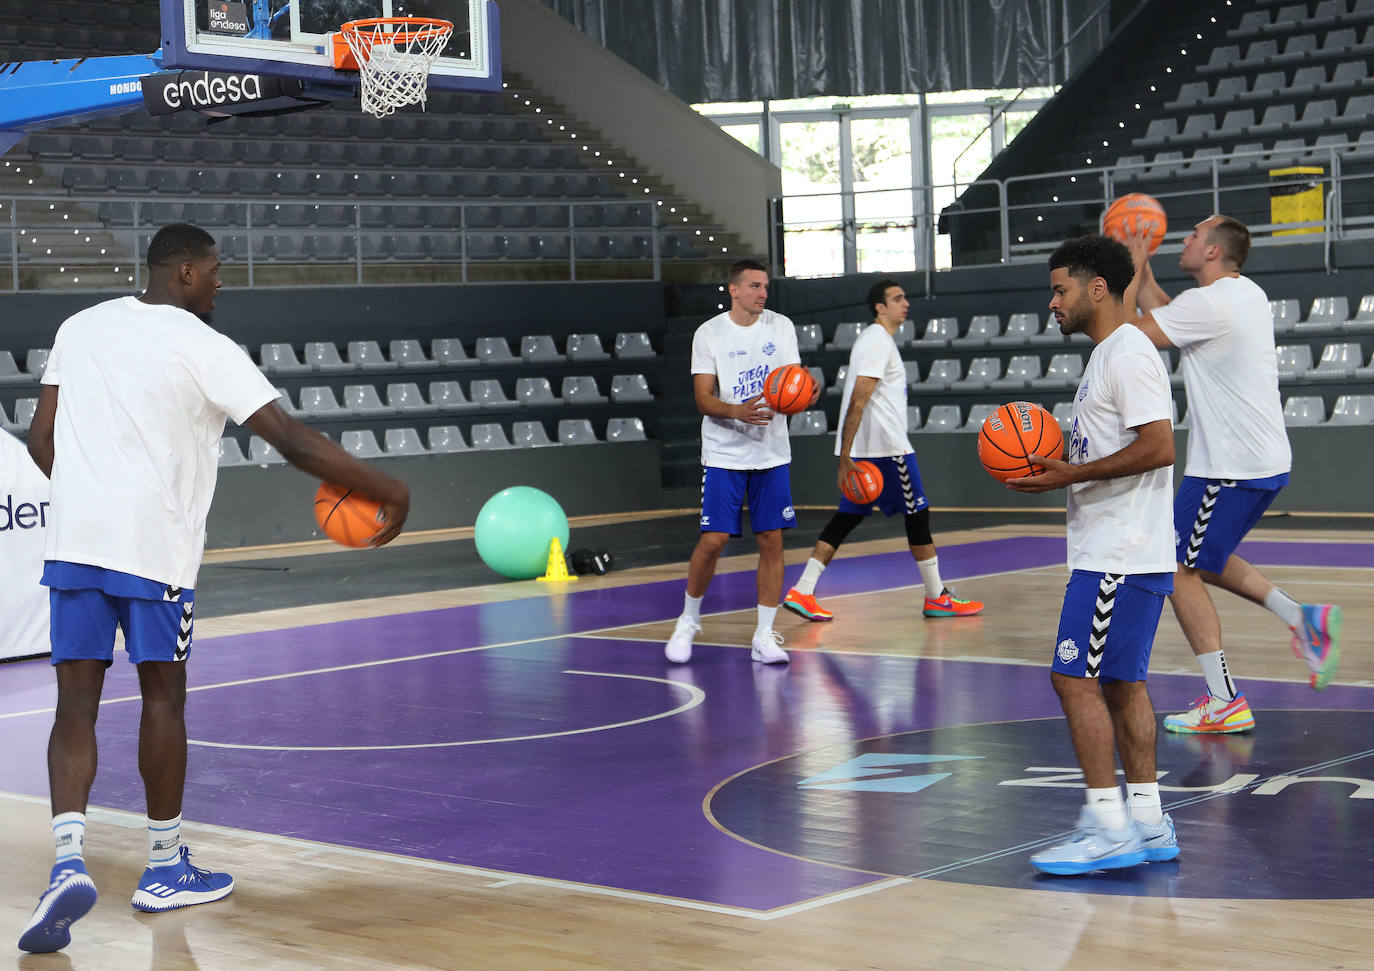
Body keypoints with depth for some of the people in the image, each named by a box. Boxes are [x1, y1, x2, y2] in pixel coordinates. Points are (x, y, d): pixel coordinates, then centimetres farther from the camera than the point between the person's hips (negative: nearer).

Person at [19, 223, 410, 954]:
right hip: (153, 543, -4)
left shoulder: (80, 327, 13)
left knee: (76, 705, 4)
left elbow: (40, 439, 15)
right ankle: (164, 869, 21)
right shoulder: (204, 347, -5)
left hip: (74, 536, 4)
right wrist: (388, 490, -6)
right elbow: (292, 440, -12)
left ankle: (68, 862, -14)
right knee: (163, 697, 10)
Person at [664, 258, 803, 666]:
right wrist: (737, 411, -27)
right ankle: (688, 622, 16)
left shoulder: (781, 327, 4)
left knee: (771, 541, 0)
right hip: (724, 454, -3)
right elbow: (703, 398, -8)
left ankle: (763, 636, 7)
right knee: (712, 540, -6)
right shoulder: (709, 333, -4)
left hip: (772, 453, 3)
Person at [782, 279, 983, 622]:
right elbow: (858, 400, -21)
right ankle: (938, 598, 9)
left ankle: (802, 592, 1)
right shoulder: (880, 341, -13)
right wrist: (846, 455, -26)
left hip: (865, 448, 10)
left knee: (849, 515, 7)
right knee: (917, 513, 0)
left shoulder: (871, 338, 19)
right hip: (886, 446, -10)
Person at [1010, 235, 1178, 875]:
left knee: (1074, 677, -10)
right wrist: (1056, 468, 12)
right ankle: (1147, 822, 16)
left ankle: (1107, 825, -7)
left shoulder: (1128, 354, -14)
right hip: (1115, 551, 11)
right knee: (1120, 681, 12)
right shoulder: (1106, 355, 18)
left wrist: (1073, 474, -19)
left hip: (1120, 556, -11)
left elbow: (1158, 447, -23)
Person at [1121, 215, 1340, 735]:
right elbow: (1166, 316, 26)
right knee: (1200, 560, 23)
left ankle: (1225, 703, -2)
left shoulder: (1208, 304, -18)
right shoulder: (1248, 293, 12)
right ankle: (1302, 618, 13)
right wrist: (1143, 270, 24)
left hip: (1230, 467, -10)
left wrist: (1133, 270, 0)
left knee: (1179, 570, -1)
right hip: (1265, 459, 10)